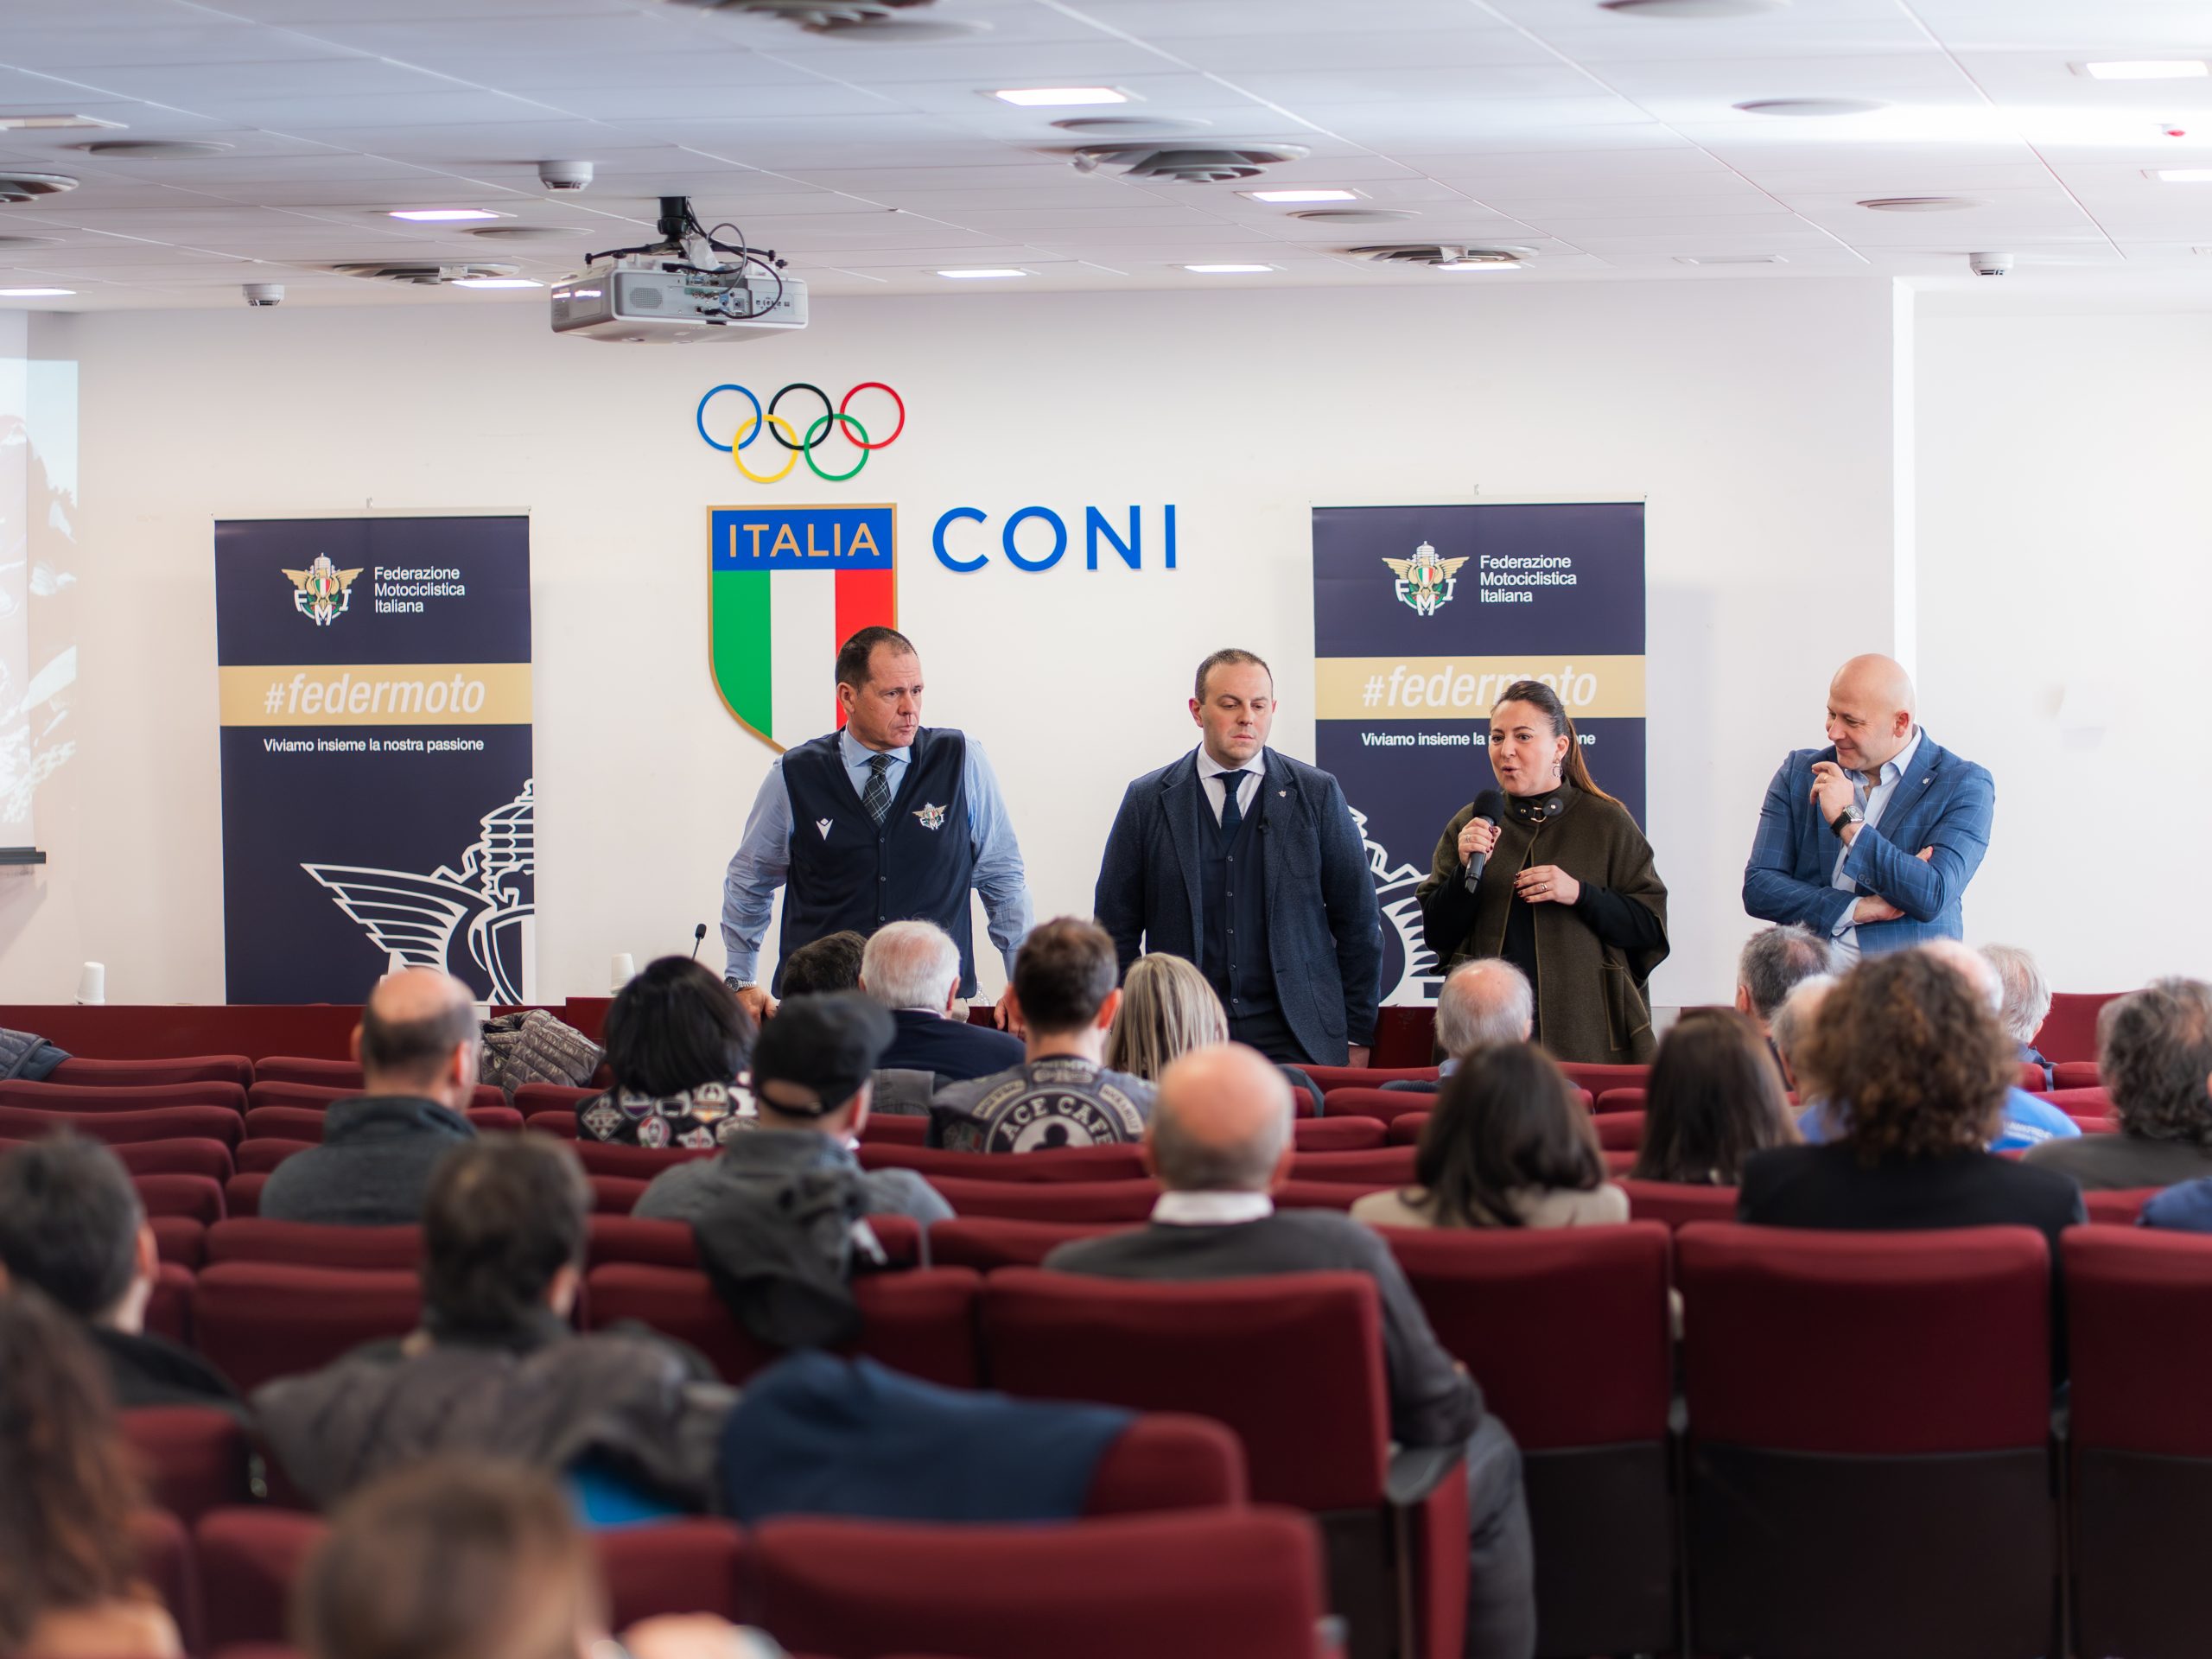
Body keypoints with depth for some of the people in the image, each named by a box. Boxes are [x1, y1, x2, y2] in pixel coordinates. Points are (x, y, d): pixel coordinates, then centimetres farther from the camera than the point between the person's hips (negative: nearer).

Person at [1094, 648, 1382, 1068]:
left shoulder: (1318, 794, 4)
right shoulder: (1147, 800, 5)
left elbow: (1358, 922, 6)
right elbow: (1117, 930, 8)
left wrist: (1357, 1036, 3)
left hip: (1295, 1042, 0)